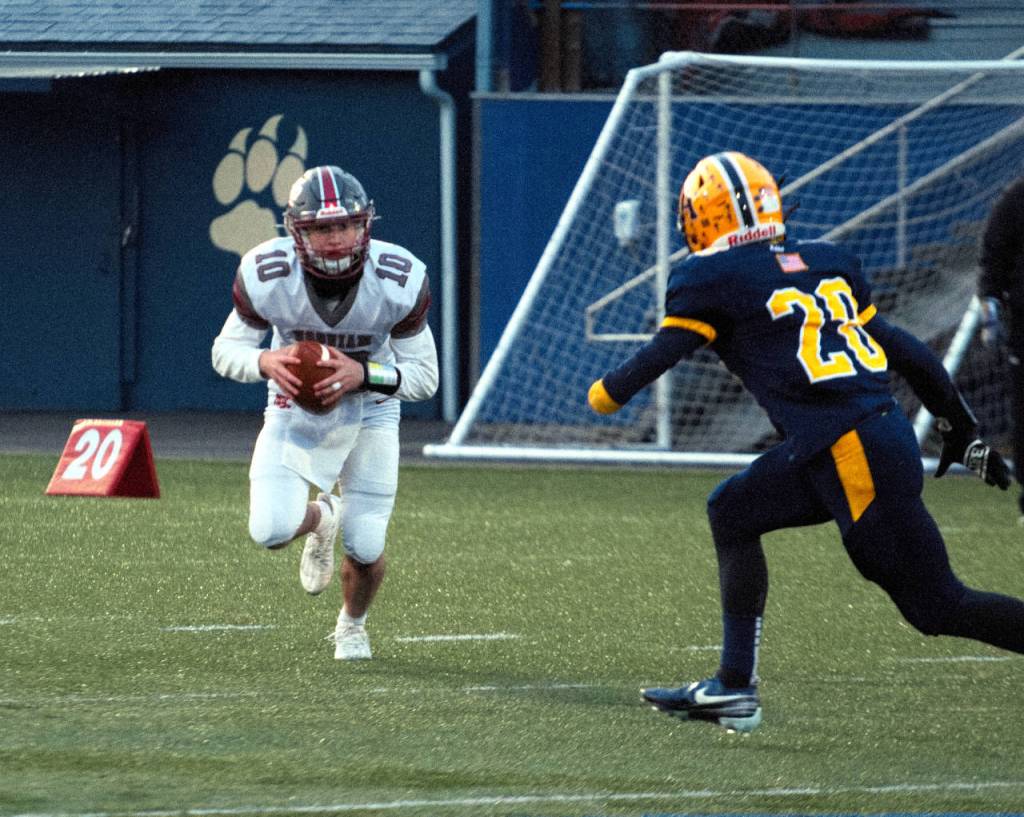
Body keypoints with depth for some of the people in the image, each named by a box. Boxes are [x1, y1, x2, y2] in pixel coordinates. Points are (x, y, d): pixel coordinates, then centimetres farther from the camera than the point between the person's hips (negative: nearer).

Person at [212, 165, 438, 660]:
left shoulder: (399, 281, -24)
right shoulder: (267, 276, -25)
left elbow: (424, 377, -15)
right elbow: (226, 351, -10)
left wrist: (363, 374, -34)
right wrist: (267, 362, -34)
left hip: (369, 412, 0)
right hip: (296, 411, 0)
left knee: (364, 548, -5)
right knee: (271, 531, -21)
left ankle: (353, 624, 33)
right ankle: (320, 518, 19)